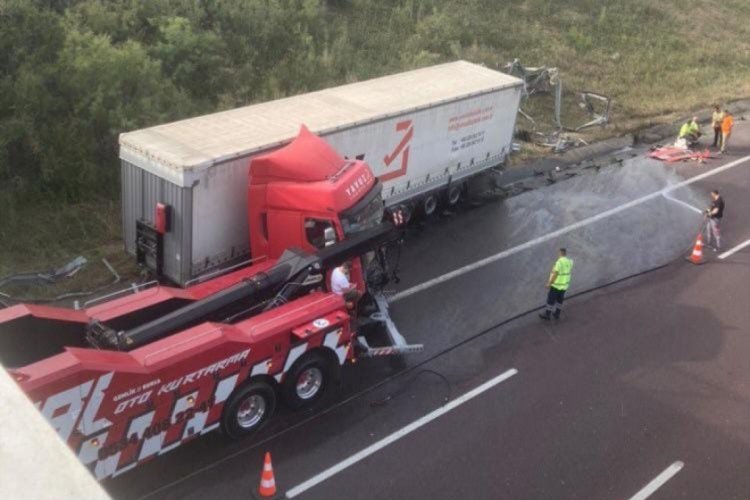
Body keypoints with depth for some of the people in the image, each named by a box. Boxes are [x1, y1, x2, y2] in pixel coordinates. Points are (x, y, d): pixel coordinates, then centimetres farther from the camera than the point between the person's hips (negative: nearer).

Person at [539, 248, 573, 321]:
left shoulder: (559, 262, -23)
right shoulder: (569, 262, 0)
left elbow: (555, 274, -23)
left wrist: (549, 283, -15)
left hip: (556, 285, -7)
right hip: (564, 284, 7)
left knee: (551, 299, 4)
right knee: (559, 299, 19)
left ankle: (547, 315, 12)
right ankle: (557, 314, 27)